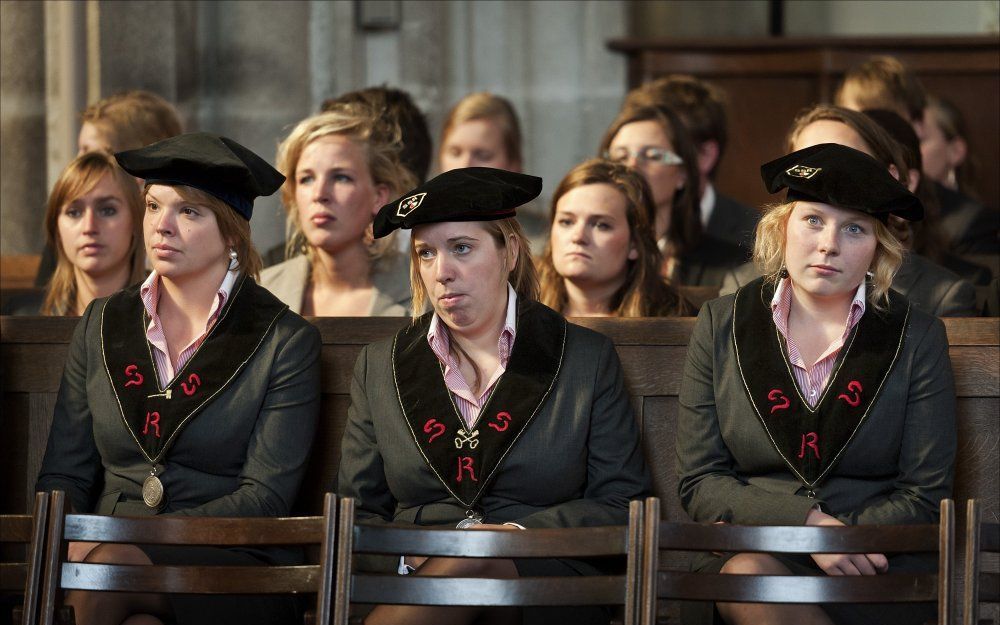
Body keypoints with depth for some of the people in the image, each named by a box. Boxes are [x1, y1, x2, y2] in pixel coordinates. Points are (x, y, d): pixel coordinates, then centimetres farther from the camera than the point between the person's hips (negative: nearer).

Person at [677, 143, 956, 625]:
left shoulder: (917, 338, 7)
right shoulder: (722, 327, 10)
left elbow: (926, 495, 5)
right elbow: (698, 482, 5)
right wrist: (808, 522, -11)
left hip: (876, 565, -2)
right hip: (747, 553, 2)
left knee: (751, 580, -33)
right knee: (747, 574, -35)